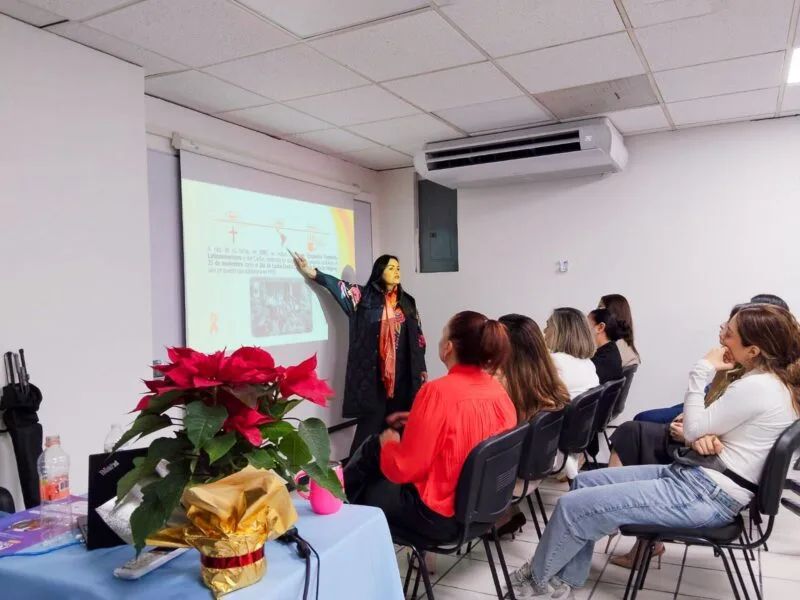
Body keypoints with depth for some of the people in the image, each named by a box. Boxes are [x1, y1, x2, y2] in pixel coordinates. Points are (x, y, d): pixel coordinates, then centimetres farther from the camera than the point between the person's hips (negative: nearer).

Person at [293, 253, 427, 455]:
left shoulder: (406, 301, 11)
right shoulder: (366, 296, 1)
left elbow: (417, 335, 13)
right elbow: (340, 286, -10)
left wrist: (421, 367, 11)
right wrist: (311, 272, -22)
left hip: (402, 371, 4)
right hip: (374, 371, -4)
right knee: (372, 419, -4)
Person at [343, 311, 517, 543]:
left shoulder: (437, 391, -25)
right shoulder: (498, 390, -4)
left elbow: (403, 469, -21)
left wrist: (389, 443, 0)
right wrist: (417, 421, 15)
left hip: (439, 516, -7)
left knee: (374, 446, 16)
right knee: (374, 444, 19)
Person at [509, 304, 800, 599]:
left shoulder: (758, 387, -21)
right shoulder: (767, 379, 11)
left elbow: (693, 430, -14)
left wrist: (702, 370, -10)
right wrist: (705, 435, -8)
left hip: (706, 495, -11)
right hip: (695, 476, 11)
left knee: (573, 505, -12)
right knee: (584, 482, 10)